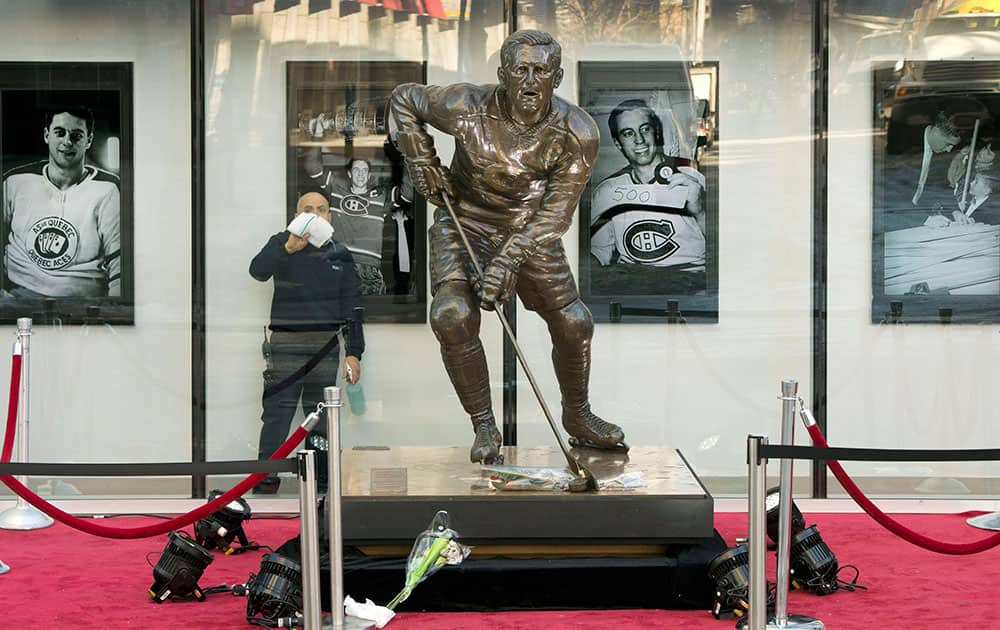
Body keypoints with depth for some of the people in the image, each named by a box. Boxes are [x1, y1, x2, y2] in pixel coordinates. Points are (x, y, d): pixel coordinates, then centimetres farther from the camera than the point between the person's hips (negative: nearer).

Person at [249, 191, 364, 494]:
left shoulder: (339, 254, 12)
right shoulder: (281, 242, 4)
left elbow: (352, 306, 11)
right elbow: (258, 271, -16)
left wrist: (354, 352, 3)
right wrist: (288, 249, -32)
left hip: (325, 347, 3)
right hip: (286, 345, -3)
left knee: (321, 418, 7)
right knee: (277, 413, -7)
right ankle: (266, 478, -4)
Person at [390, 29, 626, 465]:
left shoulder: (576, 133, -20)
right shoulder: (468, 108, -22)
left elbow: (557, 212, -19)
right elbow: (404, 100, -4)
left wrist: (510, 258, -29)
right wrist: (422, 163, -8)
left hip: (531, 232, 2)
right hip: (463, 226, -1)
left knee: (573, 323, 1)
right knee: (452, 316, -23)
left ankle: (577, 416, 29)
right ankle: (484, 427, -5)